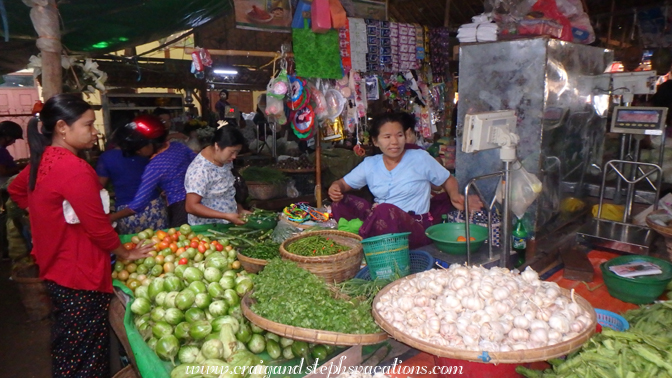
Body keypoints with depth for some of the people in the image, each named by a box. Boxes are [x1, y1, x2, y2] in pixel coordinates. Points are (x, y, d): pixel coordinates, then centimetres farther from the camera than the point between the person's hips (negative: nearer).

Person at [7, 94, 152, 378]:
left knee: (65, 346, 26)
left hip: (54, 268, 9)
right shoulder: (75, 168, -24)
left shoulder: (42, 160, 3)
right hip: (79, 277, -9)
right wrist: (126, 254, -5)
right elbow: (98, 226, -21)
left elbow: (16, 190, 23)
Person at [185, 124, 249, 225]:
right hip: (207, 228, -6)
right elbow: (191, 207, -20)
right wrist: (226, 216, -22)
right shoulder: (200, 170, -20)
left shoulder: (225, 160, 2)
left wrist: (240, 210, 5)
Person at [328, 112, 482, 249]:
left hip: (416, 227, -4)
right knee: (340, 202, -12)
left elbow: (448, 180, 11)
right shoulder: (369, 165, 8)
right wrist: (335, 188, -10)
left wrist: (454, 195, -12)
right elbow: (343, 183, 15)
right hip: (379, 219, 4)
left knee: (385, 210, -37)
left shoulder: (420, 159, 0)